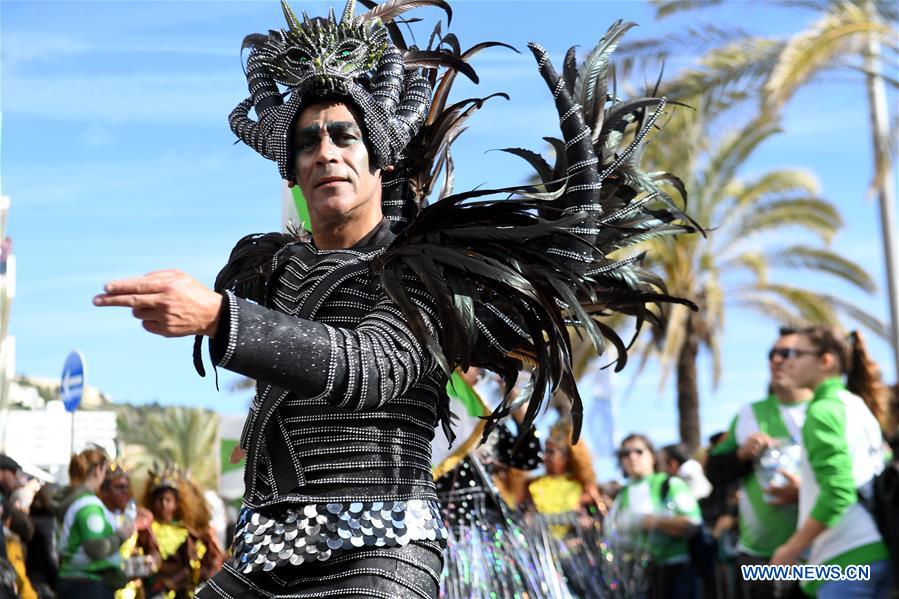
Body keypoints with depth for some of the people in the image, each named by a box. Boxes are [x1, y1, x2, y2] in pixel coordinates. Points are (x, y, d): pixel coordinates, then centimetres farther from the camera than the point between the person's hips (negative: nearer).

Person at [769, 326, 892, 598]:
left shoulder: (824, 409, -9)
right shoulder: (859, 406, 17)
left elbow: (838, 493, -19)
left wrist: (791, 548, -11)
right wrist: (801, 490, 23)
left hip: (846, 556, -9)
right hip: (879, 549, 9)